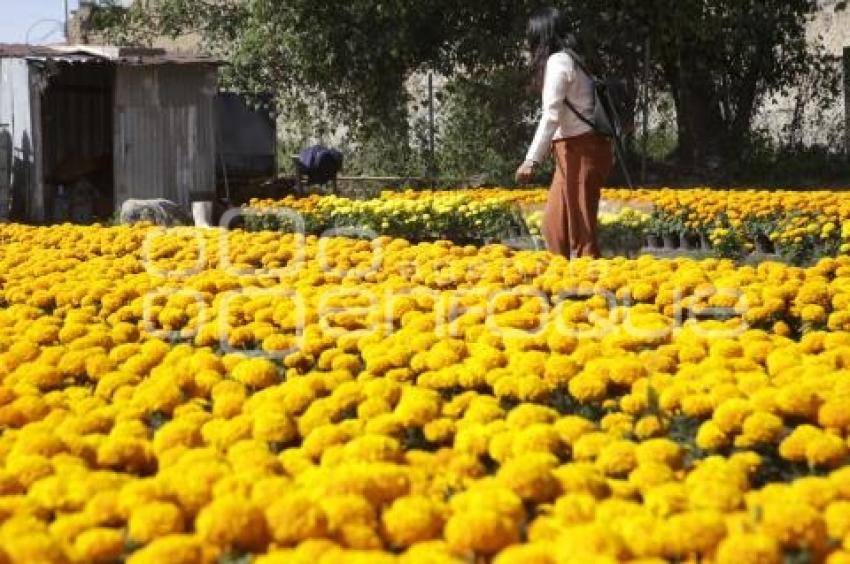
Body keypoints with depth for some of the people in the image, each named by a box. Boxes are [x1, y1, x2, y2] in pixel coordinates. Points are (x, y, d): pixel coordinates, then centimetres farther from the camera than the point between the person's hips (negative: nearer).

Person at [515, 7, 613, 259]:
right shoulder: (570, 58, 16)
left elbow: (551, 115, -21)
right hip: (578, 150, 9)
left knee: (580, 229, -6)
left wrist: (531, 160, -26)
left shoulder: (558, 61, -12)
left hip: (581, 151, -9)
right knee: (554, 224, 12)